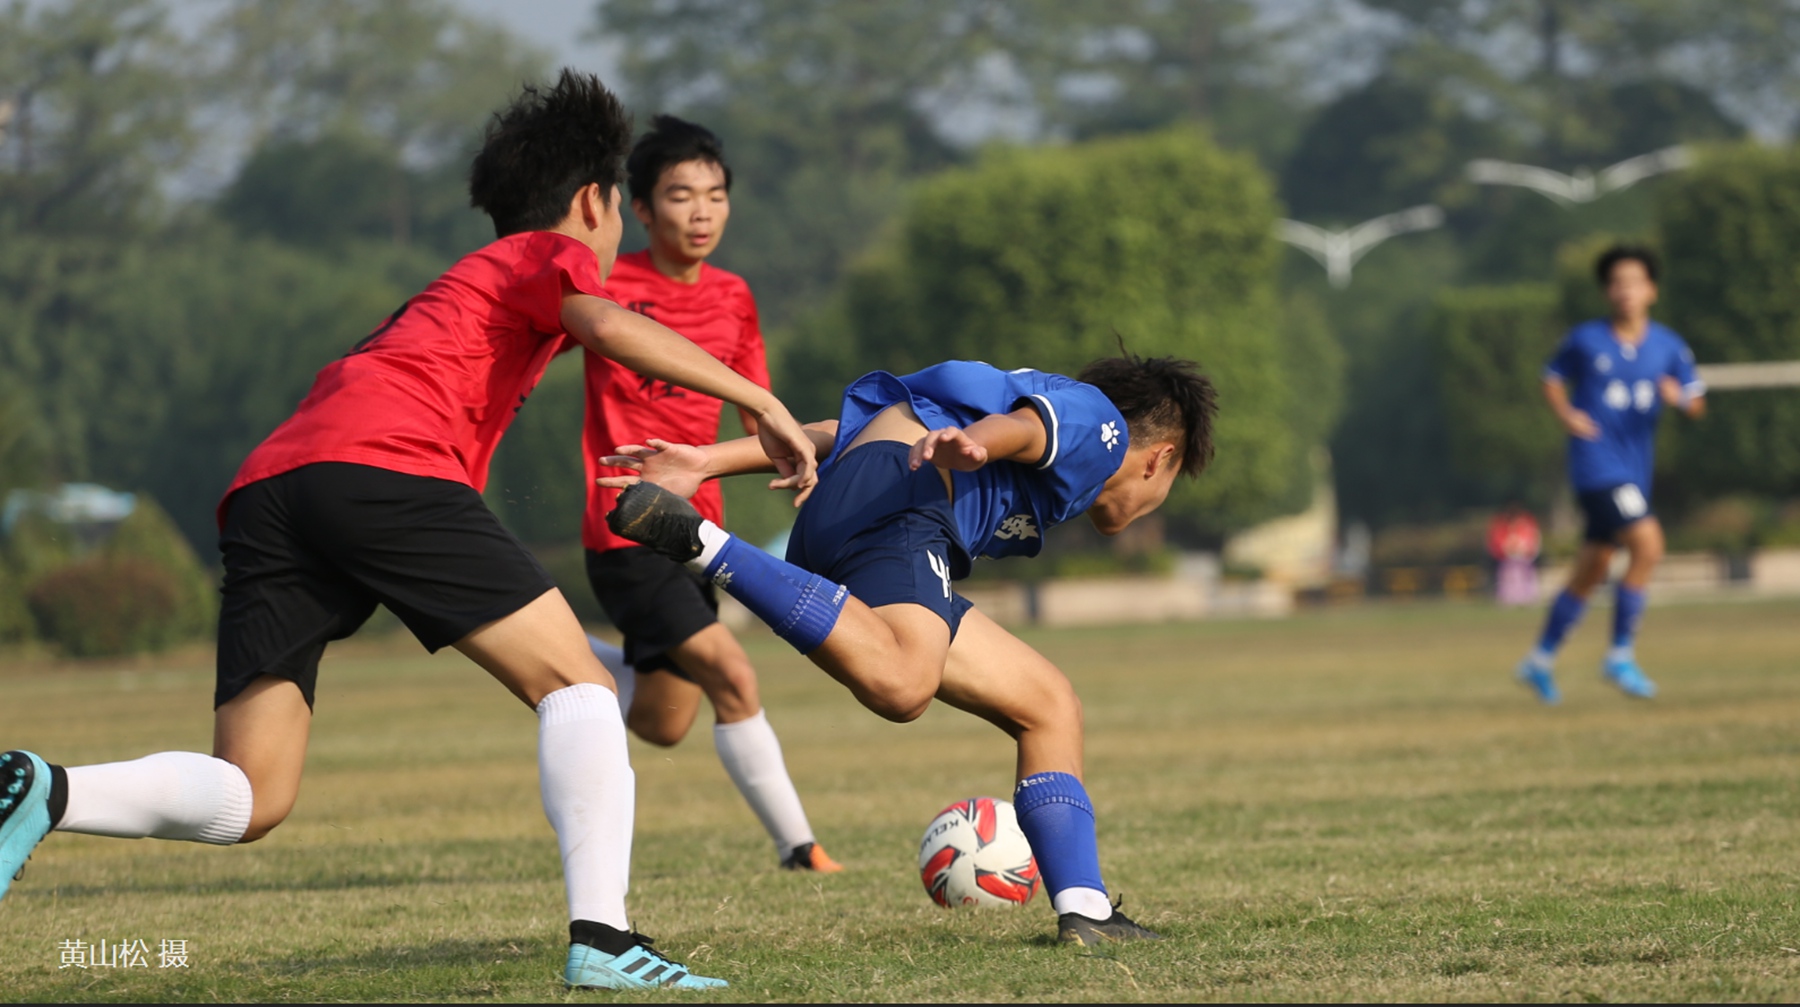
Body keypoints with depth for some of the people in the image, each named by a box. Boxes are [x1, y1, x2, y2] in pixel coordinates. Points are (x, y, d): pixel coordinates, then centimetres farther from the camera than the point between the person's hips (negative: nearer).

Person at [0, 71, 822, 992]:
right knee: (577, 683, 0)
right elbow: (608, 325, -4)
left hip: (263, 490, 7)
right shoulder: (548, 256, 19)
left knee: (246, 801, 3)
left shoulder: (454, 287, 41)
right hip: (385, 466, -7)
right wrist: (759, 403, -2)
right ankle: (600, 937, -17)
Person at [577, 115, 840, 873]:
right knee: (733, 680, -18)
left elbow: (760, 423, 10)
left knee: (664, 725, 10)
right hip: (627, 532, -7)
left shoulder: (732, 298, 6)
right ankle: (796, 846, -8)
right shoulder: (611, 285, -10)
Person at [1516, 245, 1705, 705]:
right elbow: (1552, 379, 10)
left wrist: (1679, 397, -17)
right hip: (1596, 463, -5)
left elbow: (1697, 403, 6)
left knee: (1591, 571, 13)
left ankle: (1540, 660, 28)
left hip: (1635, 469, 5)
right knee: (1648, 545, -21)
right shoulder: (1584, 339, -4)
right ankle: (1621, 656, -10)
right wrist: (1565, 415, -9)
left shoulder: (1669, 347, 4)